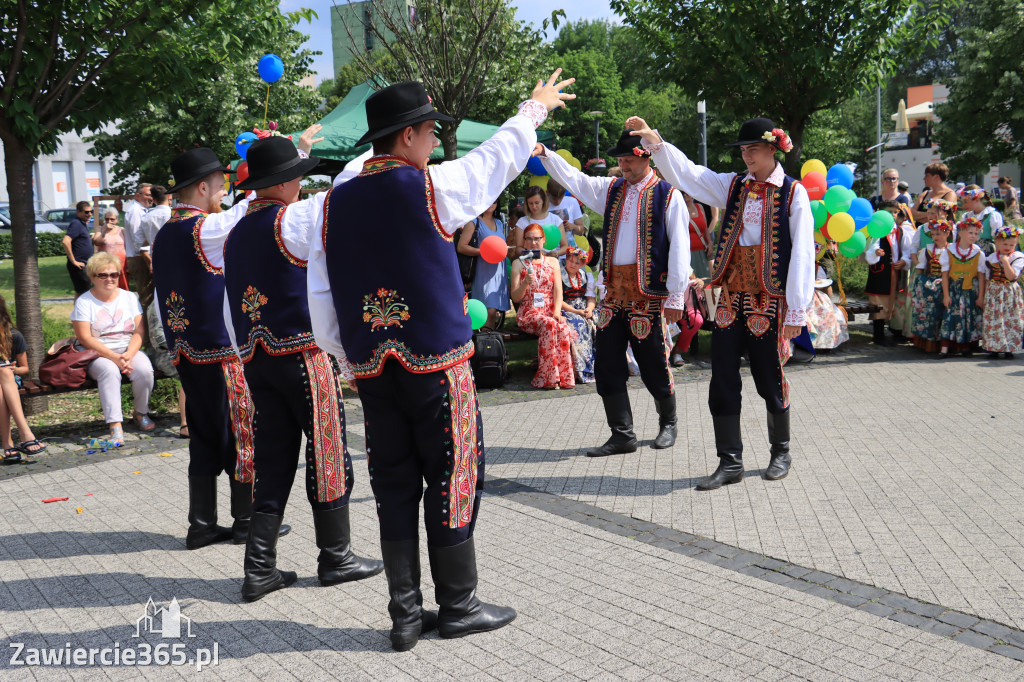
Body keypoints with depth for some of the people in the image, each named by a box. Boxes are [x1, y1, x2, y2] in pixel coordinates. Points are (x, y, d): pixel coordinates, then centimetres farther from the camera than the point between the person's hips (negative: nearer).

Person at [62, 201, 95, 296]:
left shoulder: (82, 223, 15)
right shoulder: (76, 223, -15)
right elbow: (65, 242, -28)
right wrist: (73, 261, -24)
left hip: (85, 264, 10)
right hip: (79, 266, -10)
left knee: (79, 292, 15)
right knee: (82, 292, -8)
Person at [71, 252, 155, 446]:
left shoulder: (129, 297, 10)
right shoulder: (84, 301, 1)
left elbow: (138, 332, 3)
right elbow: (85, 338, -8)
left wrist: (128, 355, -17)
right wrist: (114, 357, -20)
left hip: (129, 351, 3)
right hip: (97, 355, -2)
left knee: (144, 369, -29)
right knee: (109, 371, -36)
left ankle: (141, 413, -2)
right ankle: (115, 427, -38)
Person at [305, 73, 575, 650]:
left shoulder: (334, 204, 6)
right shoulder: (431, 186, -9)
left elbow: (321, 298, 7)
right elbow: (500, 154, 6)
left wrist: (348, 355, 18)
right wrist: (537, 107, 22)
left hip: (371, 369, 5)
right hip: (436, 364, -5)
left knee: (394, 487, 11)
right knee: (452, 481, 6)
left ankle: (406, 614, 19)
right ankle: (458, 606, 17)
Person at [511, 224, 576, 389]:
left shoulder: (553, 262, 16)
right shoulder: (518, 263, 9)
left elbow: (558, 291, 6)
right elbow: (515, 298, 2)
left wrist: (557, 312, -12)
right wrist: (525, 283, -18)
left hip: (550, 312, 2)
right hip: (528, 313, -2)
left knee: (564, 329, -31)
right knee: (548, 324, -34)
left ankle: (564, 377, -24)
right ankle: (548, 379, -30)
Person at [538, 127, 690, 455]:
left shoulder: (667, 195, -3)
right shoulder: (611, 190, 14)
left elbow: (679, 247, -7)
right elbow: (572, 178, 13)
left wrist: (676, 296, -10)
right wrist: (544, 154, -5)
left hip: (648, 292, -5)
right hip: (614, 290, 6)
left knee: (653, 364, 3)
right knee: (607, 364, 3)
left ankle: (668, 423, 27)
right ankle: (622, 435, 12)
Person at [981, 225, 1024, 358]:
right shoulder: (991, 258, 5)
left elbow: (1012, 276, -17)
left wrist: (1005, 261, -22)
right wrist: (983, 295, 8)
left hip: (1010, 293, -2)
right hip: (993, 293, 2)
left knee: (1011, 321, -1)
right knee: (993, 321, 2)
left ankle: (1009, 350, 6)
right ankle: (994, 348, 10)